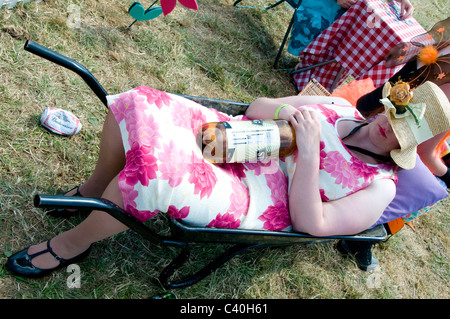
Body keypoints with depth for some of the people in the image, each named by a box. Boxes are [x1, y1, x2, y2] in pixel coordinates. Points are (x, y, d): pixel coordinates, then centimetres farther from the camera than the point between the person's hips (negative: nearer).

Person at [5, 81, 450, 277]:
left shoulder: (379, 186, -1)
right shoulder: (338, 107, 14)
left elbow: (309, 223, -13)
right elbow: (256, 107, 13)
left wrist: (309, 149, -19)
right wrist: (285, 110, -9)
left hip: (249, 202, -5)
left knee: (156, 164, -33)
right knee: (139, 105, -16)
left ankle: (73, 243, -2)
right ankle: (92, 191, 12)